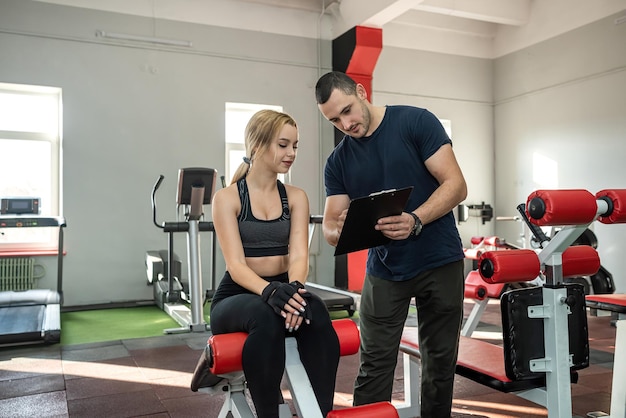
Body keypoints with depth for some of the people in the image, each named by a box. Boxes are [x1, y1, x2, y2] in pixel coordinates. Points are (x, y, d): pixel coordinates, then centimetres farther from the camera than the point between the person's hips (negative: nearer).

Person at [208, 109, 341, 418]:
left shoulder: (296, 197, 6)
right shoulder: (227, 198, -5)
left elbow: (298, 254, -8)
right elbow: (236, 264, -15)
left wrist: (294, 288, -31)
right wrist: (269, 289, -37)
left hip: (283, 291, 3)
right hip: (236, 298, -3)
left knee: (314, 310, -32)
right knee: (264, 314, -38)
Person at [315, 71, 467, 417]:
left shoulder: (416, 122, -9)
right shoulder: (338, 162, 1)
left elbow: (456, 186, -13)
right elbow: (330, 228, -2)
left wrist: (415, 220, -29)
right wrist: (341, 229, -26)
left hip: (440, 262, -1)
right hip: (384, 270, 2)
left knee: (440, 362, 11)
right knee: (374, 366, 0)